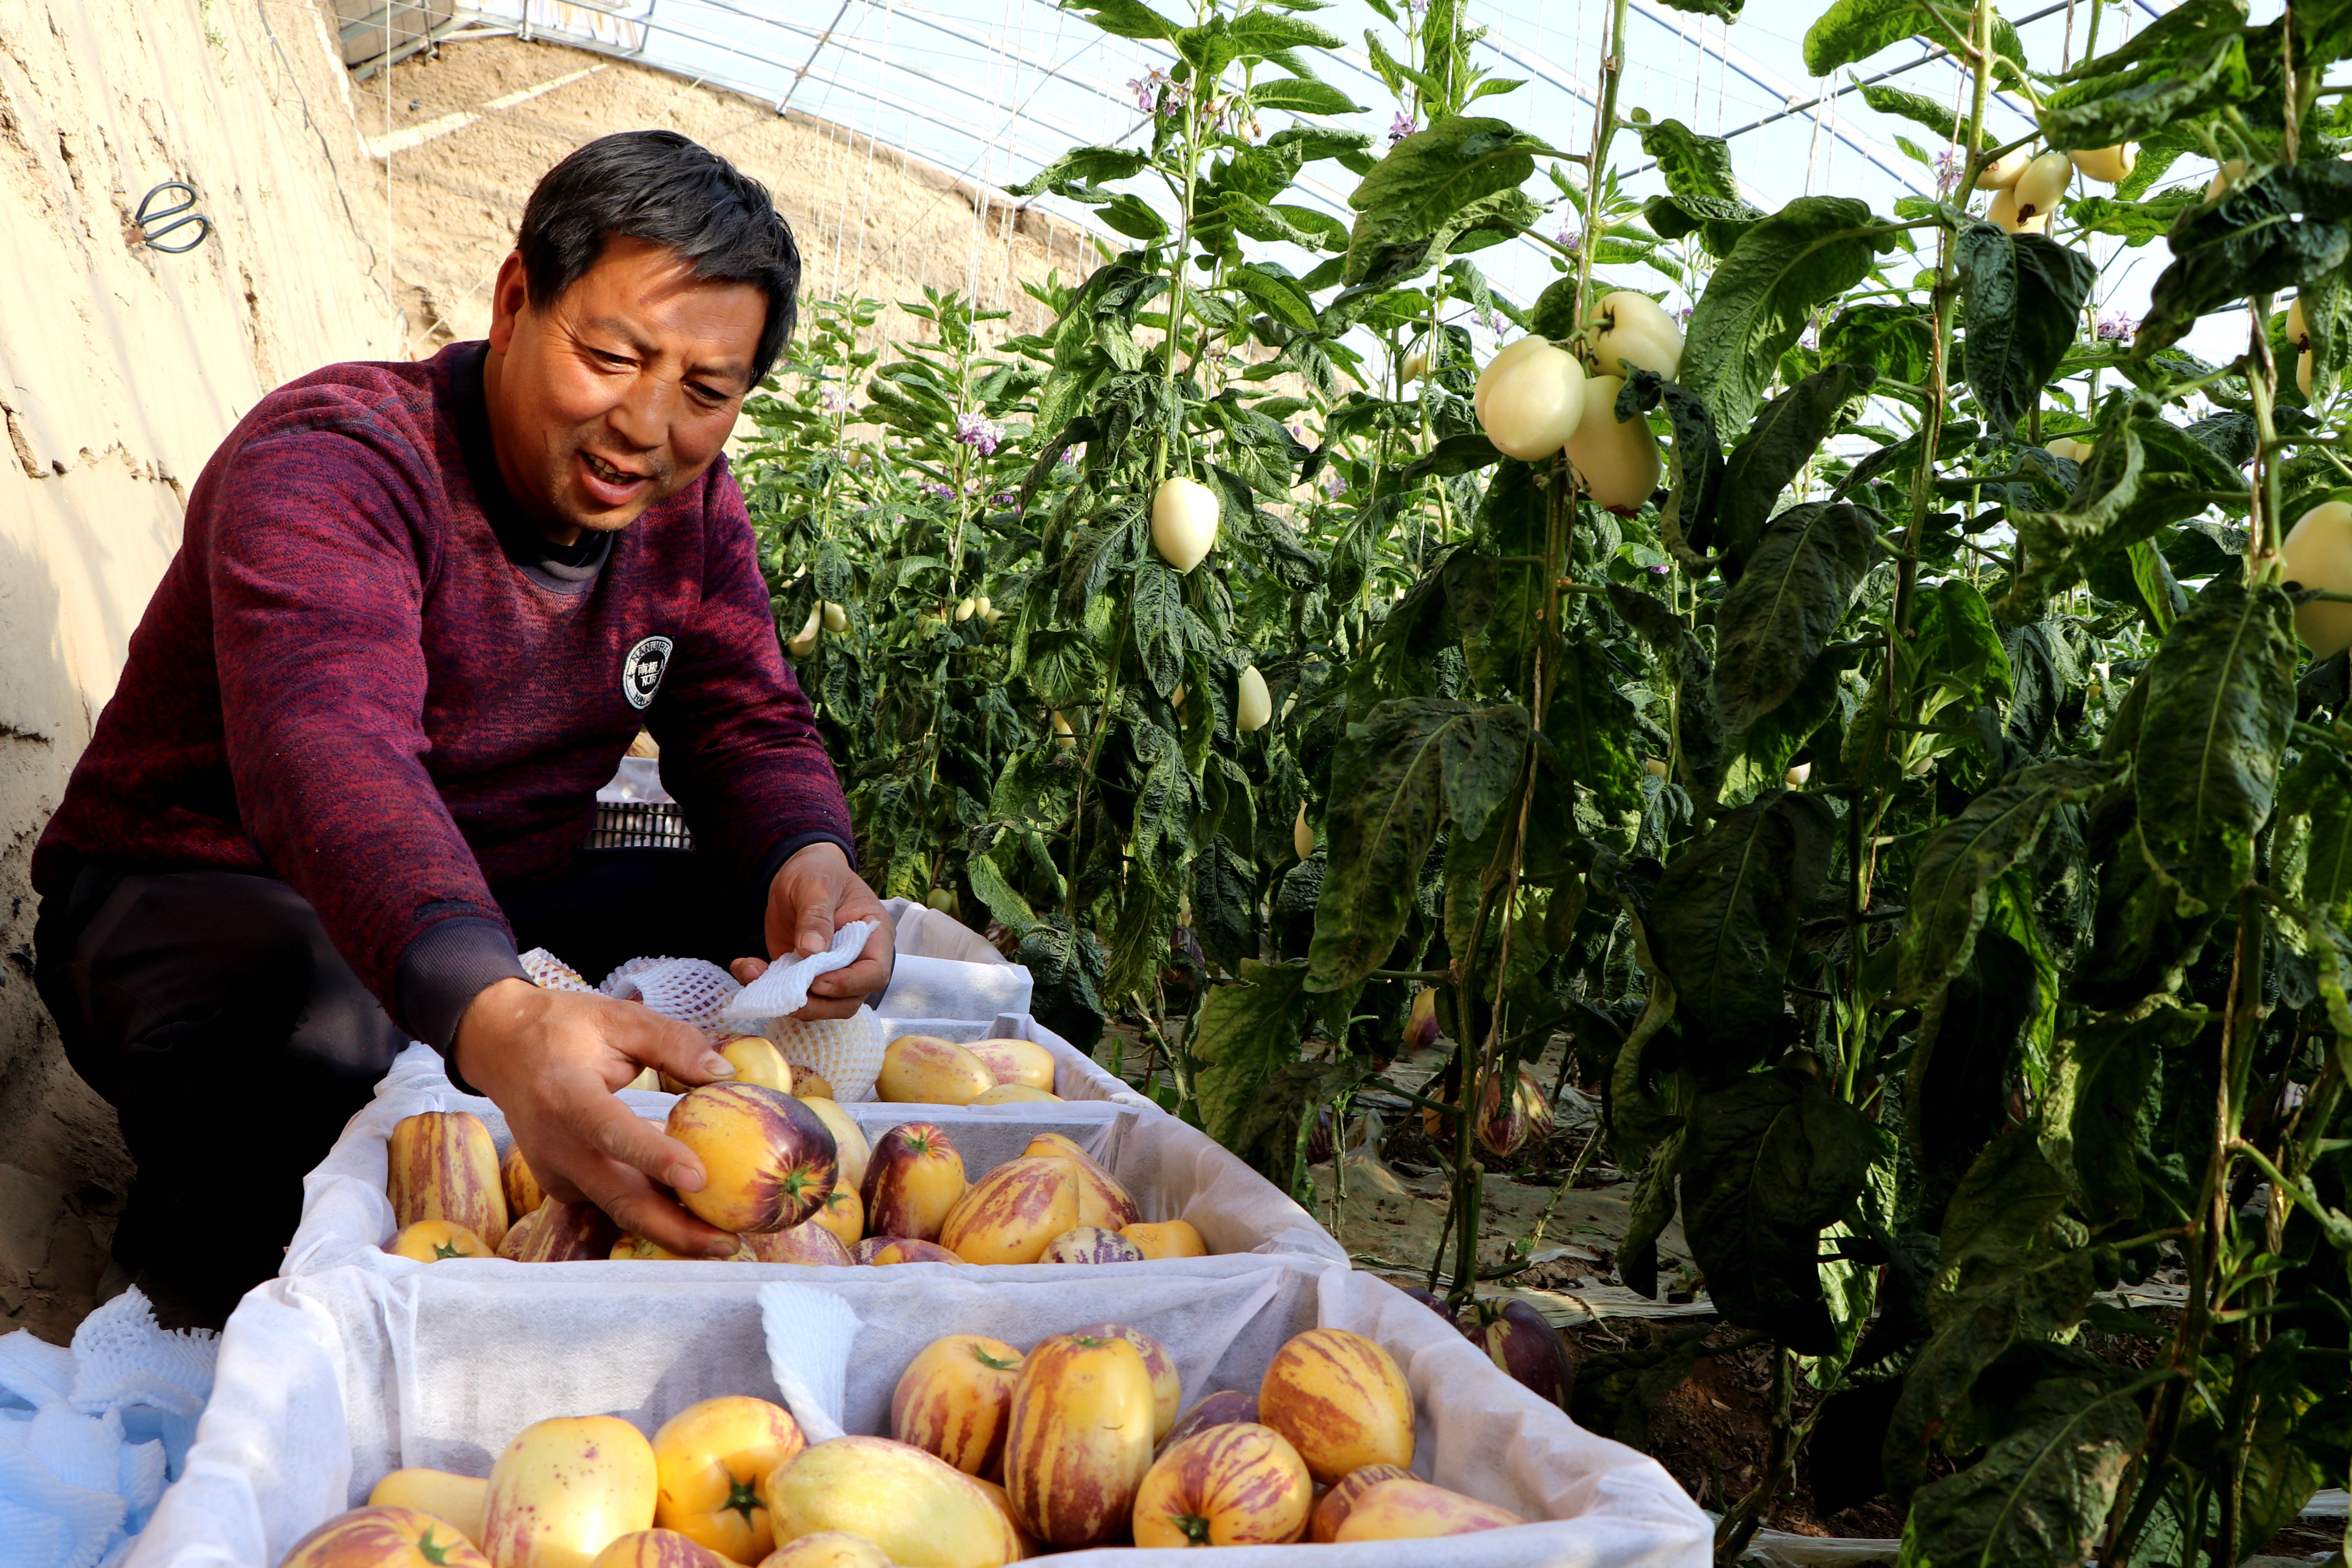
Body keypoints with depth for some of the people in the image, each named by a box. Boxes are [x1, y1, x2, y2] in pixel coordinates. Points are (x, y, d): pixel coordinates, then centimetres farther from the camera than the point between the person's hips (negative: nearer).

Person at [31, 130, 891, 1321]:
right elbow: (326, 747, -43)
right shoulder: (332, 462, -25)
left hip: (497, 912, 6)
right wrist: (492, 1016, -63)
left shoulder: (688, 504, -1)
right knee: (334, 1043, -40)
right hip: (207, 896, -6)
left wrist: (809, 861, -30)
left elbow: (747, 721, -2)